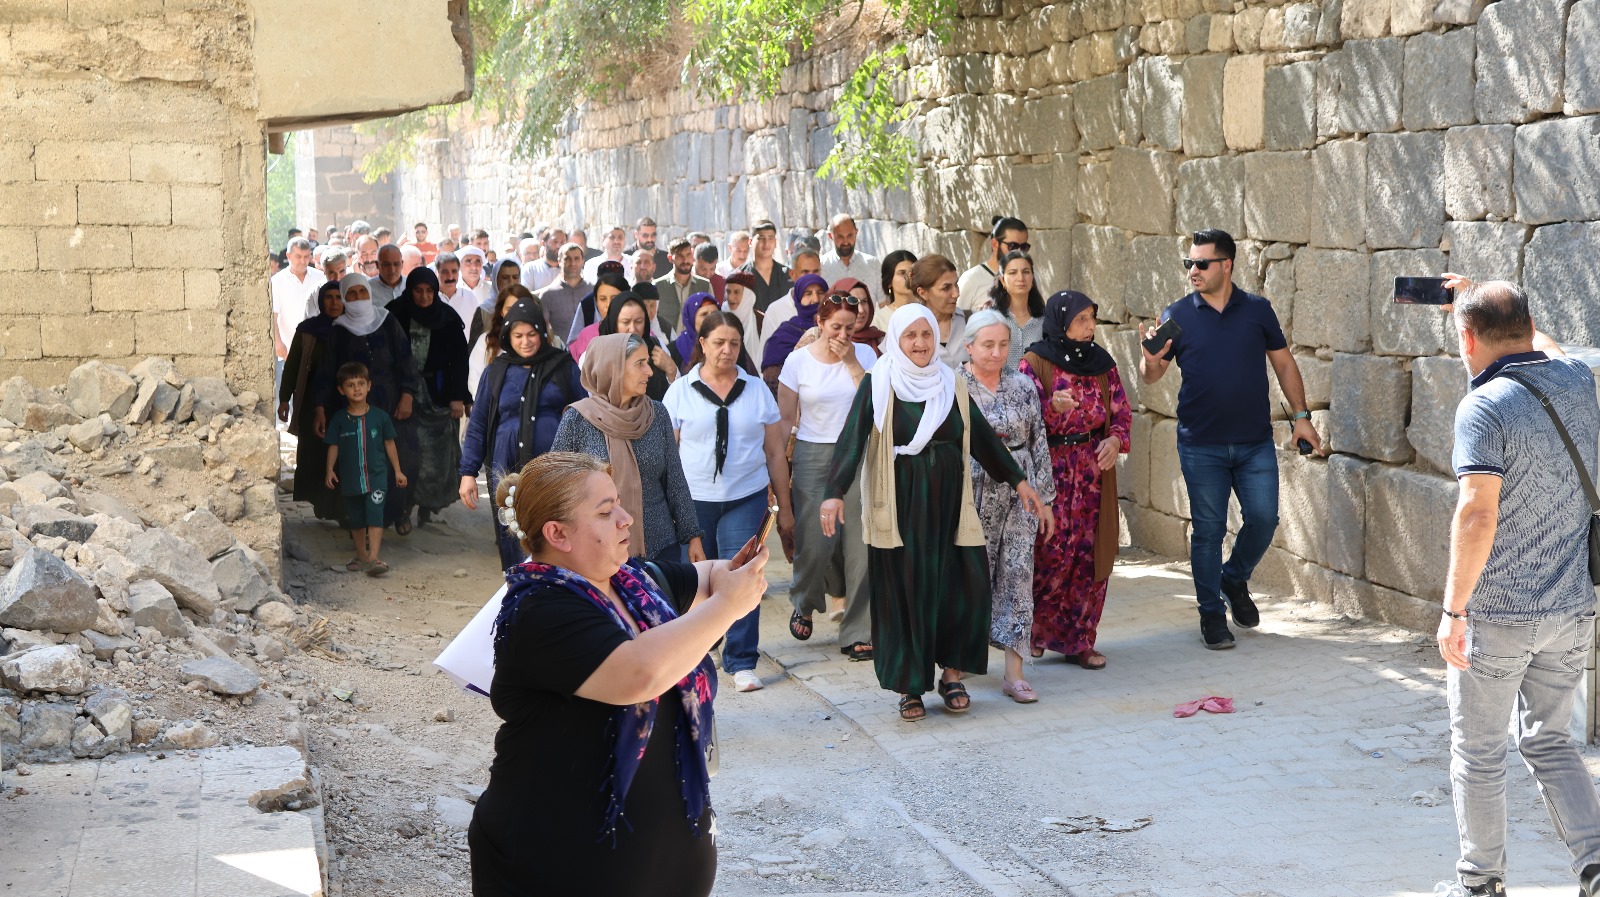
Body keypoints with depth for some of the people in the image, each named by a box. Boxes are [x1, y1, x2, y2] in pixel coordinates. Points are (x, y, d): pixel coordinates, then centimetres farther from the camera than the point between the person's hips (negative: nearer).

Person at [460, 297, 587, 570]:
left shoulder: (563, 366, 7)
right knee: (513, 547, 2)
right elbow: (477, 425, 12)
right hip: (508, 471, 1)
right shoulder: (496, 372, 11)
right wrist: (468, 472, 6)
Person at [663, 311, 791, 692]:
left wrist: (784, 506, 9)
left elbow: (775, 453, 10)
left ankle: (742, 663, -1)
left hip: (745, 499, 0)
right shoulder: (681, 391, 3)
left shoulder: (756, 390, 7)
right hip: (692, 500, 0)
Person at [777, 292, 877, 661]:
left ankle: (857, 634, 7)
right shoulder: (798, 360, 0)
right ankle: (804, 606, 29)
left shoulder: (864, 354, 4)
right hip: (813, 455, -1)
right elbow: (786, 418, 4)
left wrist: (852, 363, -12)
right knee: (814, 542, -3)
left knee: (860, 545, -2)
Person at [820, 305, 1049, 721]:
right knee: (905, 592, 0)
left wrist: (1018, 480, 8)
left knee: (960, 587, 0)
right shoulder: (878, 385, -4)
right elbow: (852, 438, -12)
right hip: (900, 504, -3)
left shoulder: (952, 385, 8)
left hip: (947, 502, 3)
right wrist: (835, 492, -23)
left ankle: (951, 672, 16)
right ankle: (910, 686, 10)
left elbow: (982, 437, 11)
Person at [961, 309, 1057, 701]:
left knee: (1018, 574, -3)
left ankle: (1014, 672, -2)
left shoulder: (1022, 386, 6)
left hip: (1018, 494, 2)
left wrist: (1045, 499, 8)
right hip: (970, 494, -2)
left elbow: (1039, 443, 9)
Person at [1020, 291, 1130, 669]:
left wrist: (1115, 440, -10)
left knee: (1090, 553, 2)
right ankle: (1034, 626, 15)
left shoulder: (1102, 363, 7)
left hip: (1094, 472, 4)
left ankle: (1079, 640, 11)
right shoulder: (1035, 362, -5)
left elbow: (1122, 411, 10)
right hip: (1049, 471, -4)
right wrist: (1052, 406, -32)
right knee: (1052, 551, -7)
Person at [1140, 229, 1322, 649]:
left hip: (1255, 442, 1)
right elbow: (1151, 375, 1)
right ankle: (1212, 613, 15)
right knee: (1208, 530, 3)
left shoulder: (1258, 310, 3)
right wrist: (1150, 359, -22)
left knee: (1263, 519, -1)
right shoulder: (1178, 315, 0)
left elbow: (1284, 363, 10)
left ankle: (1234, 579, 28)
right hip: (1201, 445, -1)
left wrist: (1301, 415, 4)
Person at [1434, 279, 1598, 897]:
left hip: (1497, 615, -6)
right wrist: (1482, 301, 35)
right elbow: (1540, 350, 30)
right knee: (1547, 740, 19)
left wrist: (1453, 609, -19)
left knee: (1478, 752, 10)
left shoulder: (1485, 407, -17)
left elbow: (1479, 514, -25)